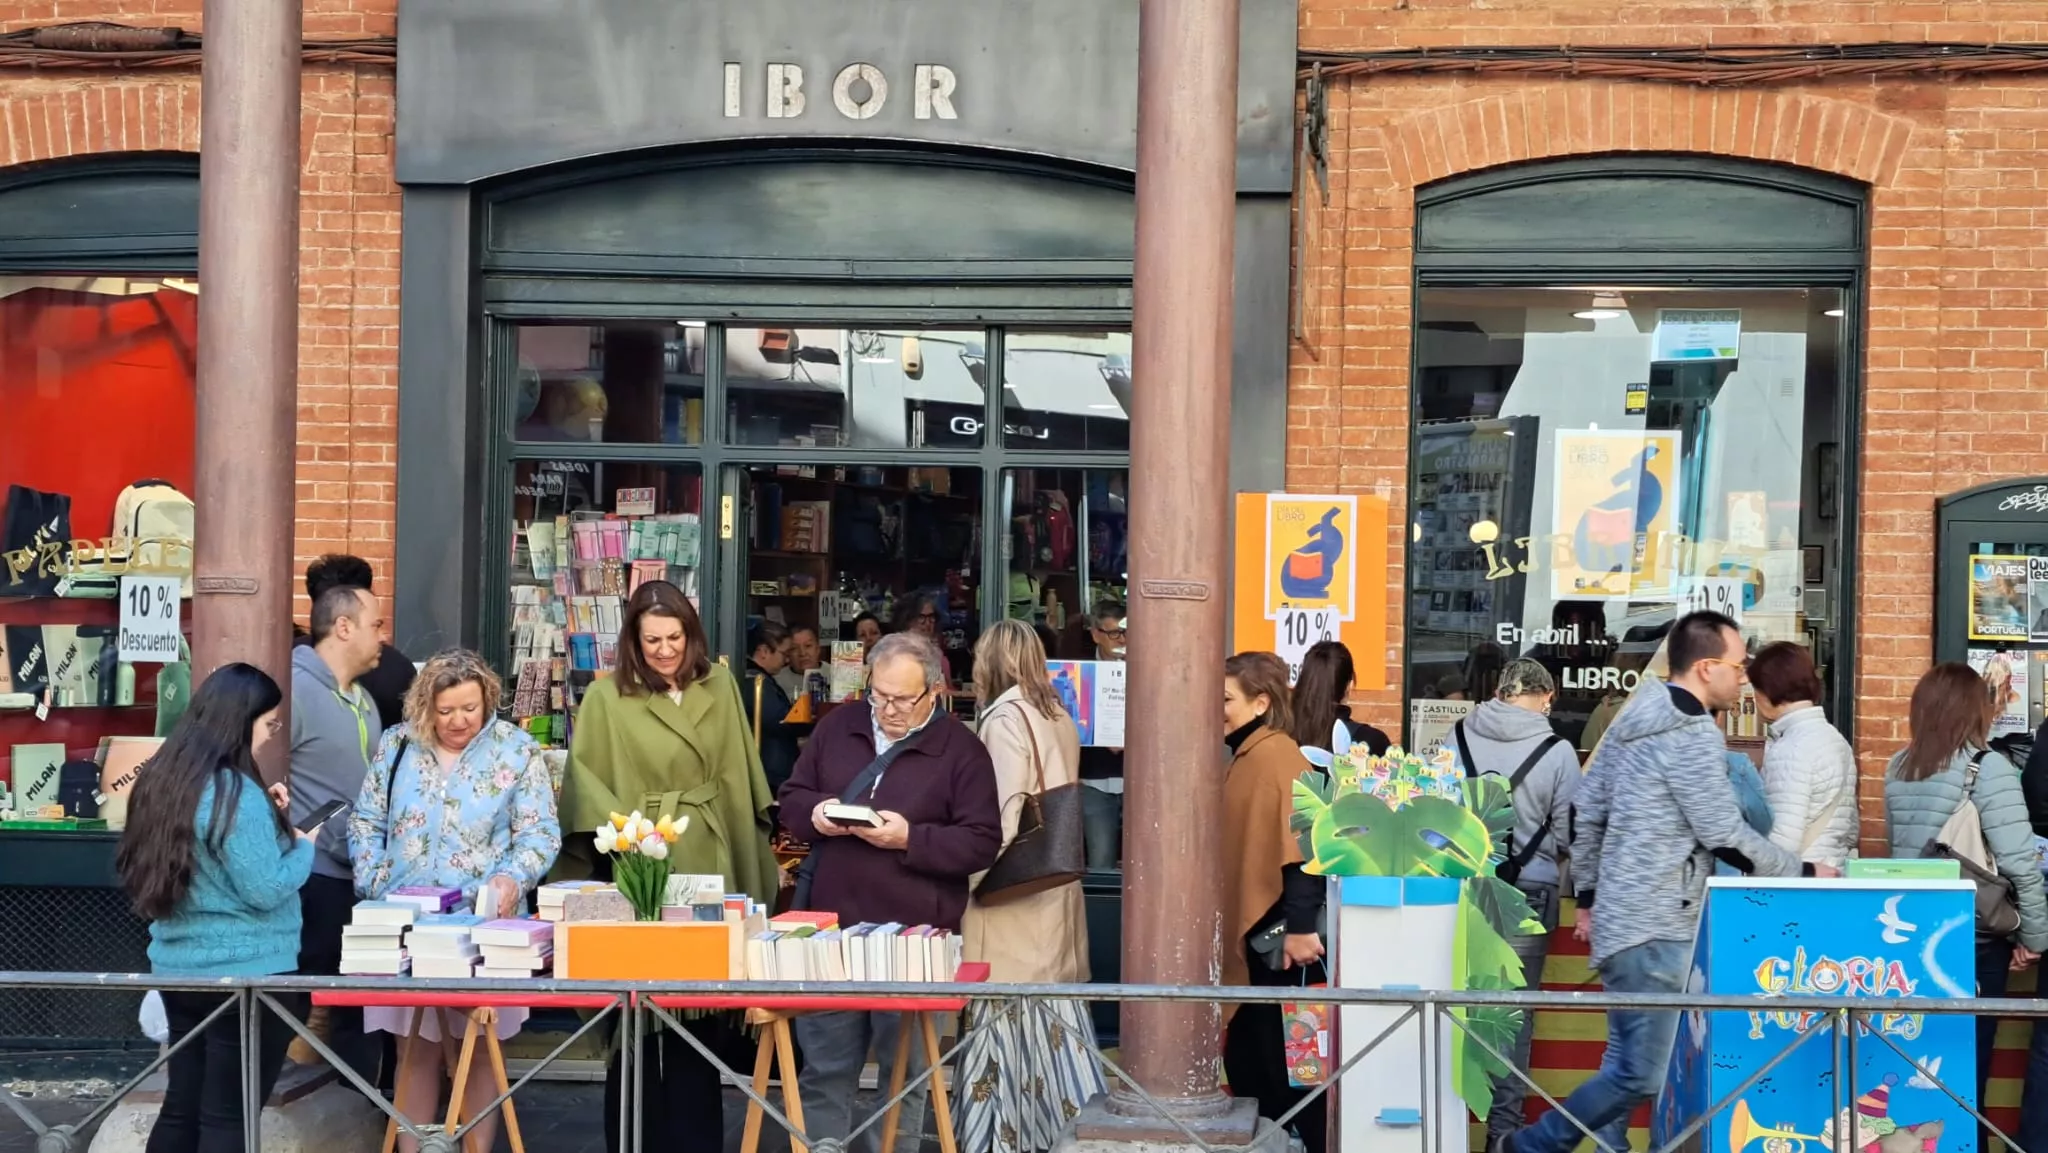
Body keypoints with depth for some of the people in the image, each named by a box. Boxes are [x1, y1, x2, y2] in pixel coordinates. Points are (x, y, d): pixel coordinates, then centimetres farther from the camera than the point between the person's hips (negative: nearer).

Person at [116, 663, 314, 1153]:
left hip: (178, 968, 8)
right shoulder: (236, 795, -20)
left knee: (180, 1108, 15)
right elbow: (266, 890, -20)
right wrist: (304, 846, -3)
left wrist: (267, 817, 13)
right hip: (246, 974, -8)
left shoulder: (165, 779, 6)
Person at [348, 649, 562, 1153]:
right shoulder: (396, 745, 6)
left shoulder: (518, 751, -1)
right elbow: (366, 822, 9)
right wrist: (376, 886, -4)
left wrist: (512, 878, -22)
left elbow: (539, 832, -4)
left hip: (483, 923, -2)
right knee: (414, 1048, 6)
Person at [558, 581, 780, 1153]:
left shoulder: (720, 687, 9)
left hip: (708, 874, 3)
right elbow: (586, 787, -6)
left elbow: (739, 782, 15)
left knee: (701, 1019, 5)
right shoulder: (606, 697, -3)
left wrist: (762, 861, 13)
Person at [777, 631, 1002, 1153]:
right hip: (832, 925, 3)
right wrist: (815, 813, -9)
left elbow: (982, 843, -7)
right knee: (824, 1069, 9)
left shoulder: (961, 751, -3)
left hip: (913, 937, -3)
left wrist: (910, 838, -19)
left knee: (905, 1071, 8)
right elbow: (791, 800, 15)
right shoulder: (837, 727, 9)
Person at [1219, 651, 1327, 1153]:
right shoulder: (1244, 757, 14)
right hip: (1251, 934, 10)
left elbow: (1303, 844, -22)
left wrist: (1300, 927, -25)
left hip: (1281, 936, -10)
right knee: (1245, 1060, 15)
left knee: (1288, 1064, -2)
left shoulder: (1276, 756, -15)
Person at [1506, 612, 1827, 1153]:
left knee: (1624, 1064, 14)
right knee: (1643, 1073, -5)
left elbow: (1584, 812, 17)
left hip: (1625, 917, 10)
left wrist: (1589, 895, 23)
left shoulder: (1633, 720, 13)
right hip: (1656, 929, -10)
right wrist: (1805, 873, -2)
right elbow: (1726, 839, -15)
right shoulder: (1694, 736, -15)